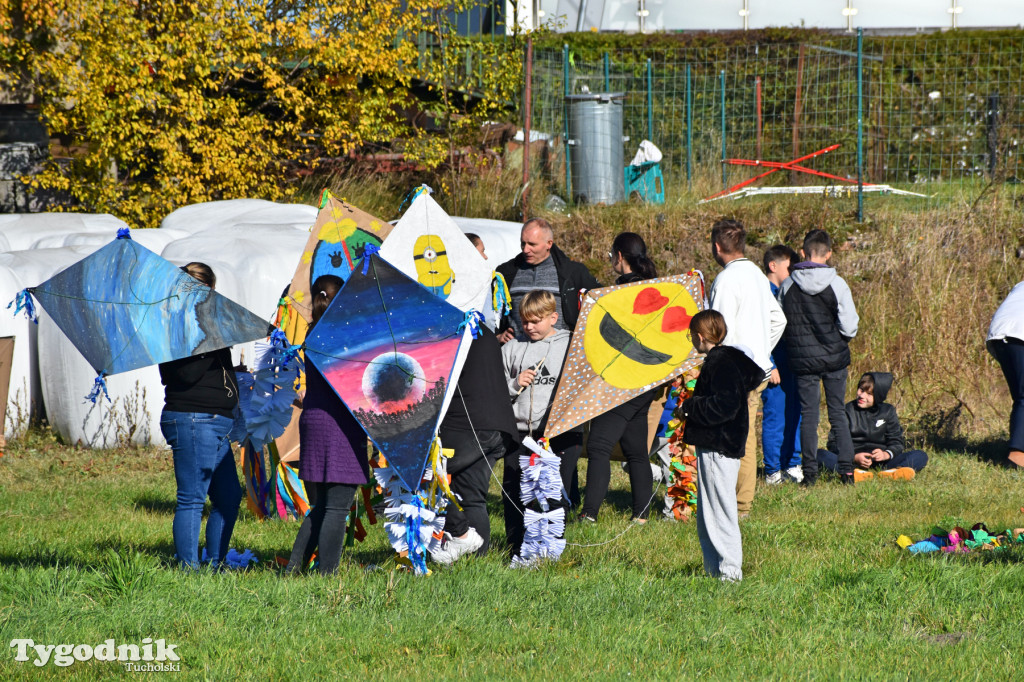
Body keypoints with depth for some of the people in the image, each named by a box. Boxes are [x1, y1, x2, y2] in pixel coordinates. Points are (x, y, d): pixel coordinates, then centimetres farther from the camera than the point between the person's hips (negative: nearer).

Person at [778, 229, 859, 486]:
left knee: (808, 414, 6)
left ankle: (809, 472, 4)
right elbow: (849, 327, -10)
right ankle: (846, 469, 6)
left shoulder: (787, 286, -4)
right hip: (834, 358, -1)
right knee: (838, 413, 9)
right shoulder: (837, 285, -10)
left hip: (803, 359, 1)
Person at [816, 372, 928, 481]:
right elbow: (834, 443, 3)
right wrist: (854, 457, -15)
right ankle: (857, 474, -53)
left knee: (921, 456, -19)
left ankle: (888, 473, -49)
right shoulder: (848, 410, 8)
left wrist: (886, 454, -15)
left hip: (880, 463, 1)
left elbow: (896, 442, 9)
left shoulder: (887, 411, 11)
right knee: (819, 454, -28)